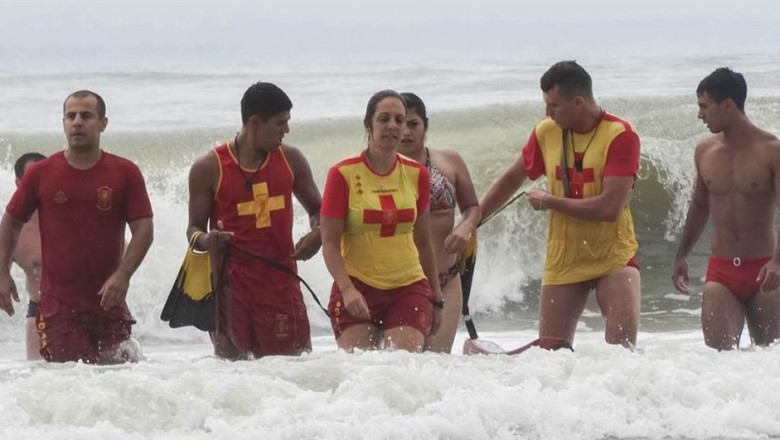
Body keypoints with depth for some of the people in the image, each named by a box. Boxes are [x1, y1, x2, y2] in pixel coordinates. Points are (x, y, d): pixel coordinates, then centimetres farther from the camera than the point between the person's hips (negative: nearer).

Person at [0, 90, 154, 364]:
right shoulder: (40, 174, 4)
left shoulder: (125, 173, 2)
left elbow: (143, 229, -1)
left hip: (107, 299, 1)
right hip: (58, 304, -1)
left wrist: (122, 275, -15)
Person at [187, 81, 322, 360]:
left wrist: (317, 234, -4)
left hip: (281, 285, 3)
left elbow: (317, 210, 19)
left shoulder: (290, 160, 9)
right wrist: (205, 240, -20)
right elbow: (195, 227, 5)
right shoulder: (209, 169, -2)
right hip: (231, 289, -3)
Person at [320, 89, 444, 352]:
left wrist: (436, 298, 19)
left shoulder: (417, 175, 8)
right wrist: (347, 289, -20)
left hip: (409, 289, 2)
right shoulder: (343, 175, -3)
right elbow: (330, 243, -6)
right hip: (357, 289, -2)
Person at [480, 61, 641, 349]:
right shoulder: (546, 133, 3)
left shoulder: (619, 136, -14)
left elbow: (610, 208, -22)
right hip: (562, 263, 4)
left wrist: (550, 202, -13)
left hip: (613, 259, -4)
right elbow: (511, 179, 20)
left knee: (622, 347, -20)